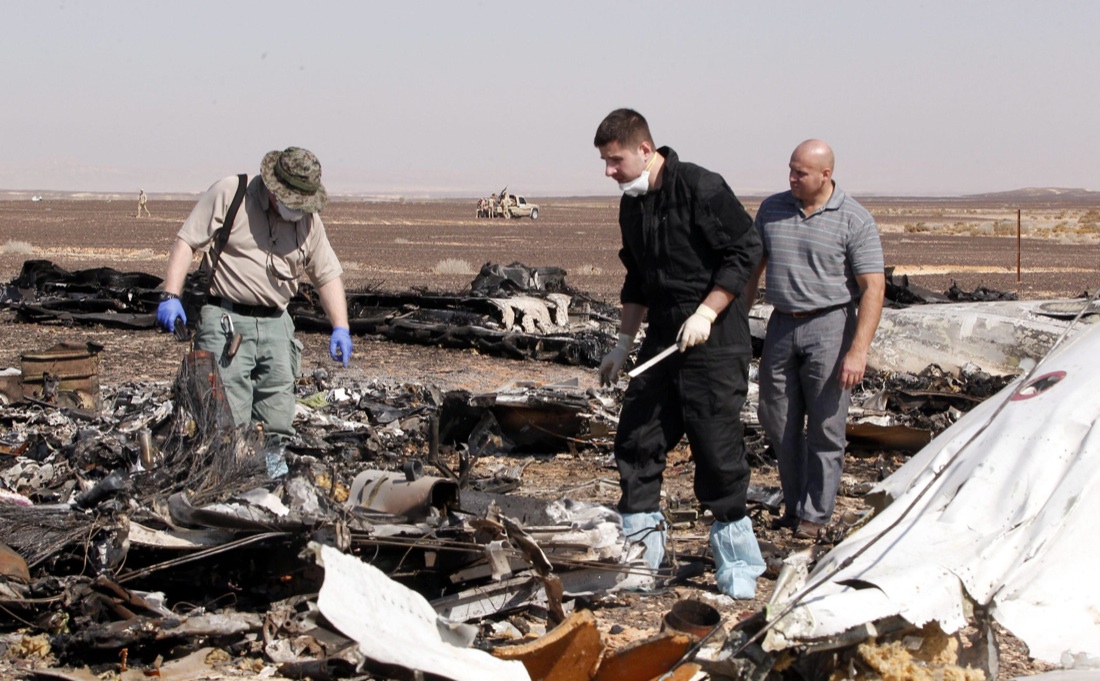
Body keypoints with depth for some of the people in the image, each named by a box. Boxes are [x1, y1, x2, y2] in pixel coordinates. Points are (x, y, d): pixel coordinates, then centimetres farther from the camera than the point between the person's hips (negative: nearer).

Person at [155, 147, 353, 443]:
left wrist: (340, 327, 3)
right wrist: (170, 295, -17)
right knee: (229, 423, -12)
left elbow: (328, 274, 15)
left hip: (276, 326, 5)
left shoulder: (308, 220, 10)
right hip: (226, 321, -5)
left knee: (277, 427, 6)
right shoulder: (228, 193, -5)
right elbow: (187, 242, -6)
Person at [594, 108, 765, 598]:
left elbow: (745, 251, -14)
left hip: (715, 338, -8)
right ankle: (640, 551, 17)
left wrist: (705, 313, -18)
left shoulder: (700, 188, -14)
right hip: (663, 337, 8)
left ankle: (738, 566, 8)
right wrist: (623, 344, 20)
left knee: (718, 449, -5)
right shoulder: (632, 204, 11)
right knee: (636, 440, 5)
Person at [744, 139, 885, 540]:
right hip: (781, 326, 5)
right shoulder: (772, 209, 7)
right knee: (778, 424, 8)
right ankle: (793, 505, 22)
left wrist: (857, 350, -18)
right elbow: (752, 266, 16)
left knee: (824, 428, 0)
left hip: (828, 327, -5)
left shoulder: (854, 221, -7)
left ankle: (815, 515, 10)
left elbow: (873, 289, -10)